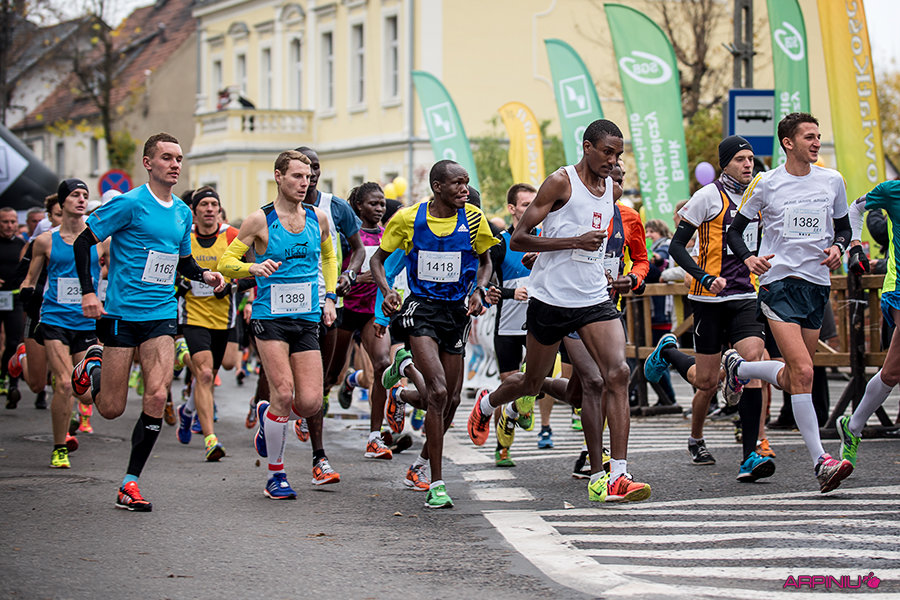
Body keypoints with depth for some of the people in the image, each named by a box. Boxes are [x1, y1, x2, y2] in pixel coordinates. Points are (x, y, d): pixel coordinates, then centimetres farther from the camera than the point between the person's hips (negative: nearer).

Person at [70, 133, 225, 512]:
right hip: (121, 313, -5)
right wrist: (88, 292, -14)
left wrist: (204, 275, 3)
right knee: (111, 409, 0)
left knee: (157, 396, -11)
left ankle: (130, 484, -2)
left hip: (162, 314, 5)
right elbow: (83, 241, -6)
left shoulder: (182, 212, 11)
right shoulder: (129, 204, -9)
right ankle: (92, 367, 35)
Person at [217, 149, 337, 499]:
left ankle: (266, 415, 29)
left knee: (311, 403, -7)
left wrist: (329, 297, 17)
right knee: (284, 393, -16)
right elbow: (226, 263, 0)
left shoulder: (318, 218, 8)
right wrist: (253, 268, -20)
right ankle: (276, 476, 1)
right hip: (269, 316, -4)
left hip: (308, 320, 4)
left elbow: (328, 256, 28)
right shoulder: (260, 220, -4)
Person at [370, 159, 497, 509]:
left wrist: (478, 290, -5)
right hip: (420, 309, -4)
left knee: (451, 400, 7)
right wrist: (386, 291, -11)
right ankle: (436, 484, -14)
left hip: (457, 310, 4)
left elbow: (484, 262, 15)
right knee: (438, 393, -19)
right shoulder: (408, 218, -5)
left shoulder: (473, 220, -1)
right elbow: (377, 259, 7)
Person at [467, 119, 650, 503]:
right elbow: (518, 240, -15)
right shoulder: (560, 182, -11)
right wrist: (575, 242, -23)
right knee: (533, 383, 11)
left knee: (618, 374, -16)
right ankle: (487, 405, 47)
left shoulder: (611, 188, 9)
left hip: (595, 299, 4)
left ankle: (615, 477, -19)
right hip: (551, 298, -4)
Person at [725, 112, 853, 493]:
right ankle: (820, 462, -17)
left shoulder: (831, 180, 8)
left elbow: (843, 227, 20)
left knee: (791, 379, 9)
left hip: (817, 283, 5)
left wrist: (837, 247, -3)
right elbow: (734, 229, 7)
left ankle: (739, 367, 39)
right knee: (803, 372, -17)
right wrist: (748, 258, -13)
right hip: (779, 281, -5)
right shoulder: (766, 183, -1)